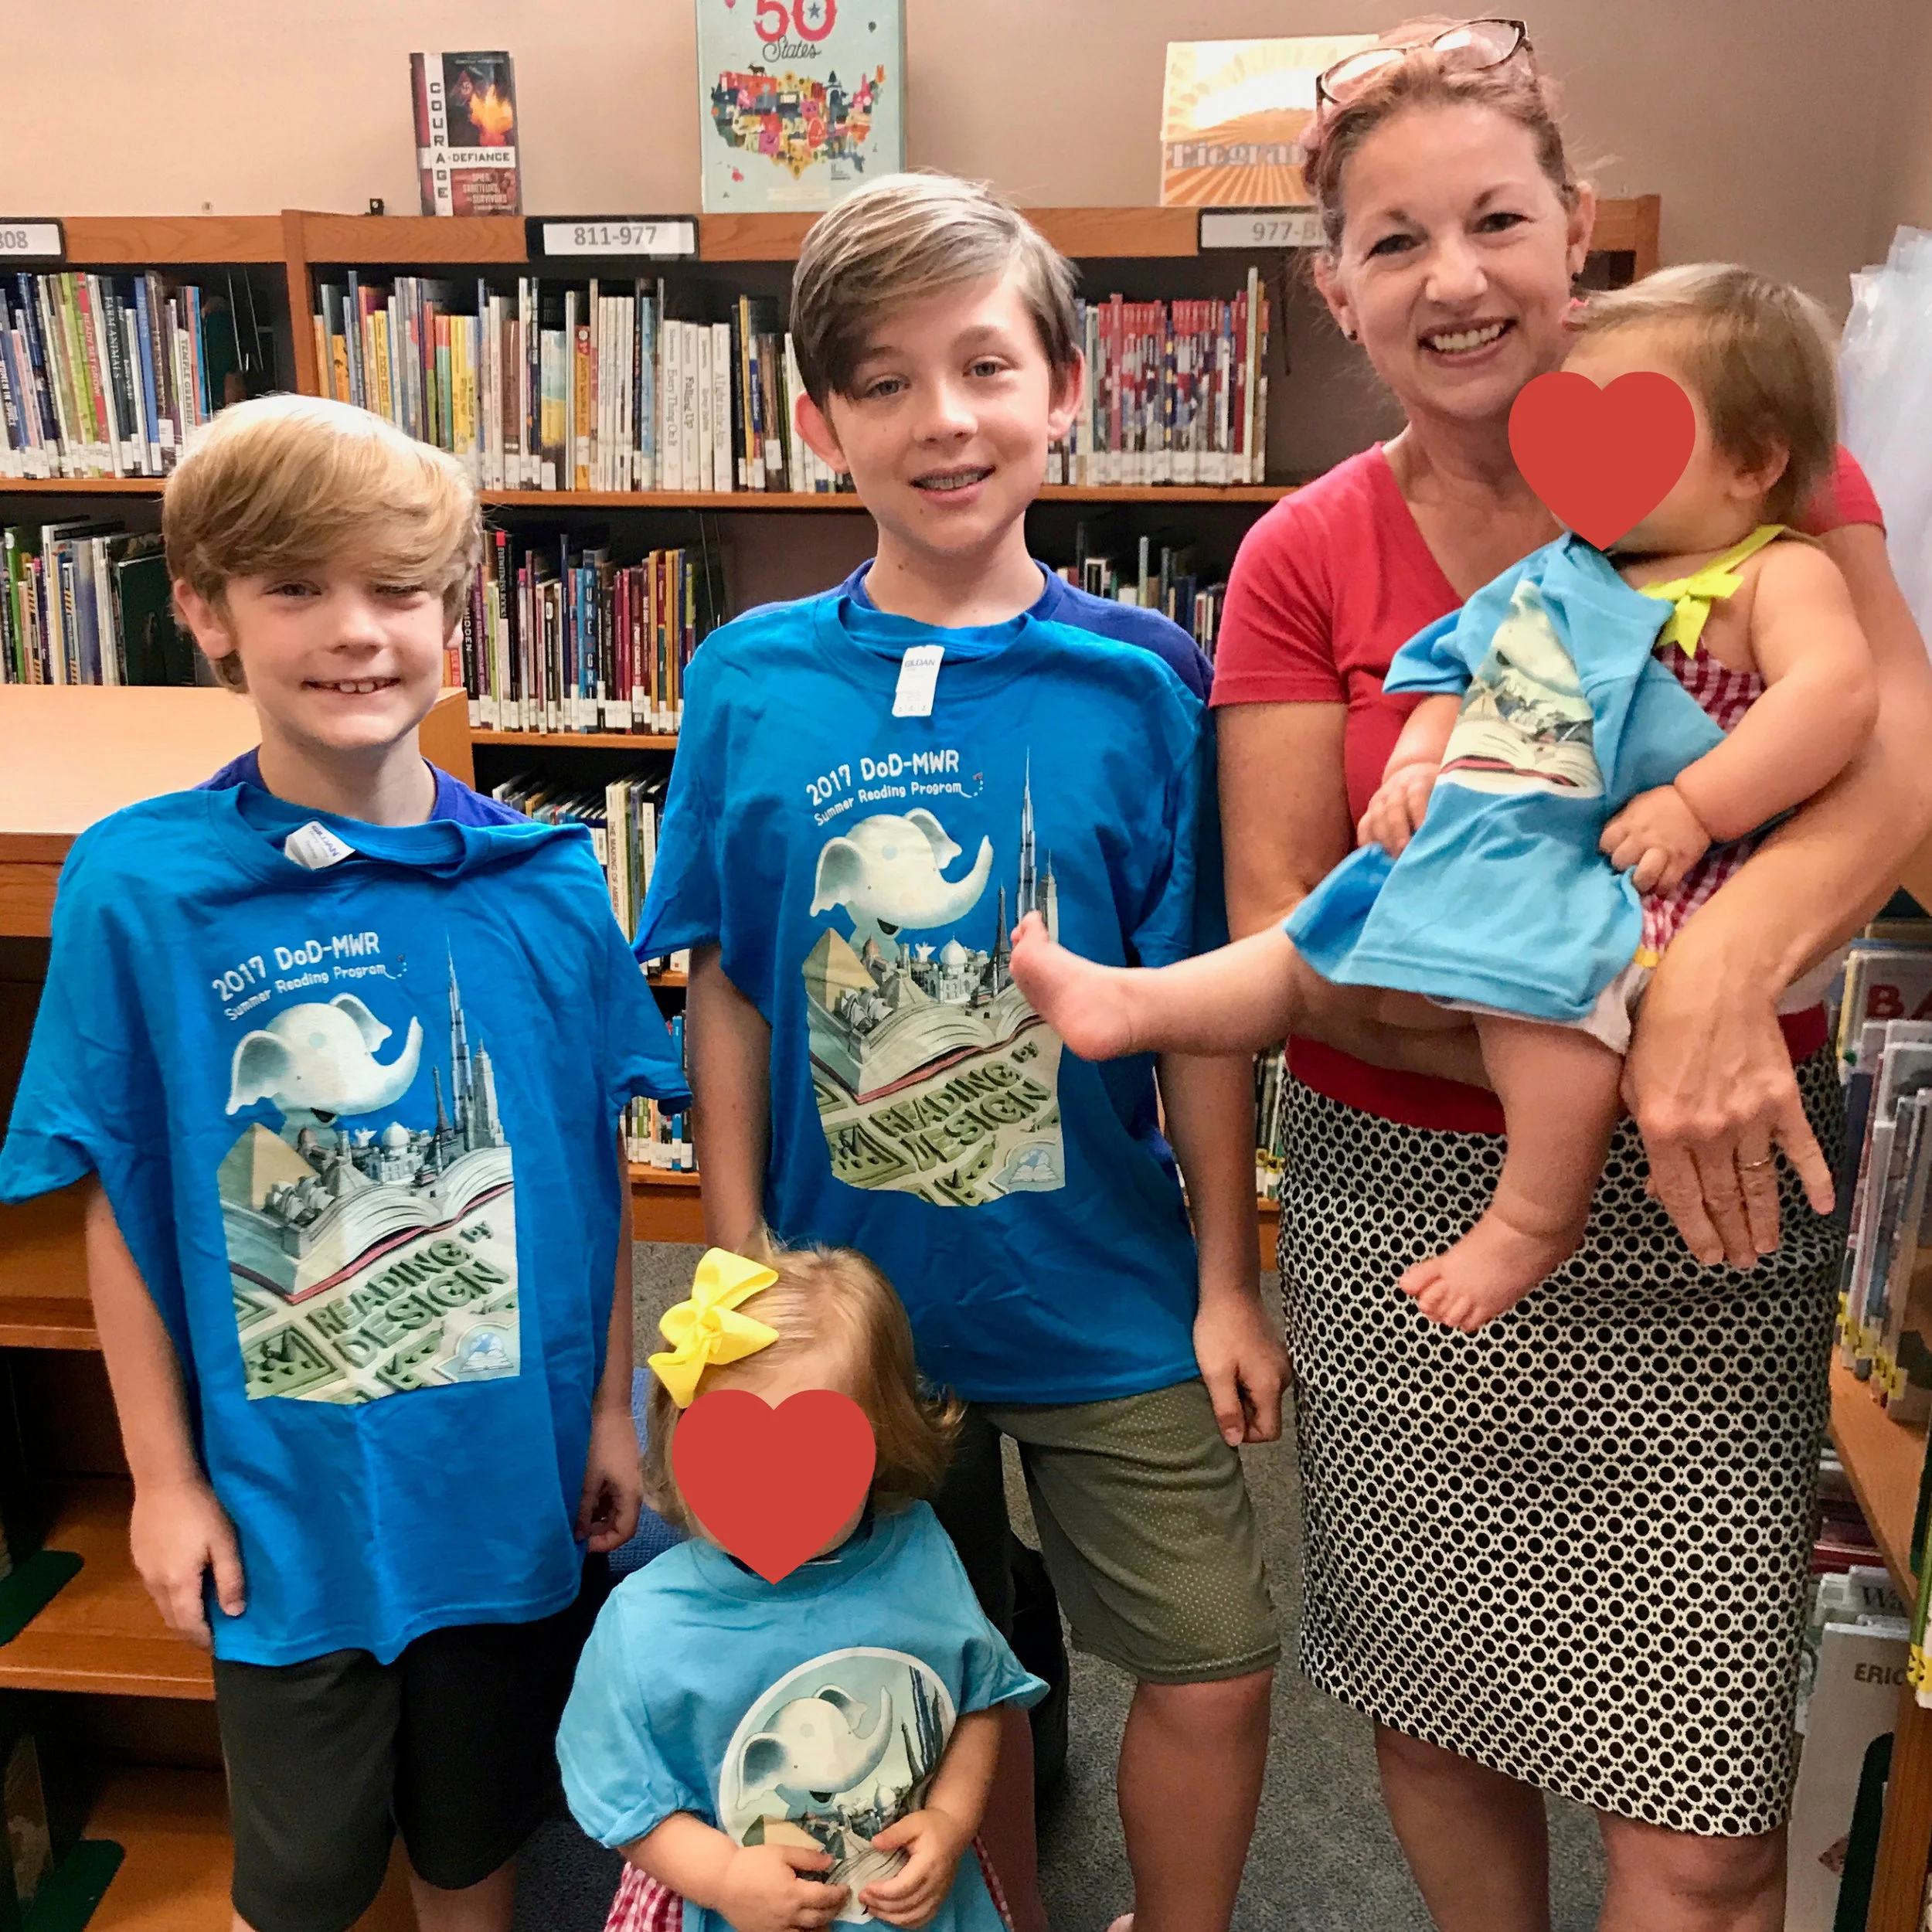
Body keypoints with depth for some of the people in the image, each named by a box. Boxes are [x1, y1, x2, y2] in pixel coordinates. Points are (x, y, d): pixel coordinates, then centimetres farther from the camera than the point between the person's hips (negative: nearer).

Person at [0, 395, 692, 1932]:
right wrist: (163, 1474, -3)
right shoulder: (136, 885, -13)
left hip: (512, 1469, 2)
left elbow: (599, 1167, 0)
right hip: (284, 1492, -1)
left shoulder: (549, 883, -8)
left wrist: (611, 1410, 3)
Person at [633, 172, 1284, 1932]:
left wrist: (1227, 1284, -3)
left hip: (1109, 1303, 0)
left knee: (1215, 1677, 8)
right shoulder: (750, 682, -6)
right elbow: (729, 995, -1)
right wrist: (739, 1277, 1)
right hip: (852, 1302, 1)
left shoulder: (1140, 680, -9)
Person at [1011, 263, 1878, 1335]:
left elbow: (1835, 694, -18)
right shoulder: (1558, 575, 19)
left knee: (1533, 963, -35)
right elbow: (1458, 675, 25)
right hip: (1479, 852, 8)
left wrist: (1693, 807, -24)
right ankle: (1130, 1002, 7)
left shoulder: (1780, 575, -1)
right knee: (1319, 939, 5)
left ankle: (1536, 1215, -20)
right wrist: (1414, 765, 6)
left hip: (1619, 874, -8)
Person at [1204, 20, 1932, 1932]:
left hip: (1697, 1223, -1)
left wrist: (1724, 955, -34)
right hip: (1400, 1206, 1)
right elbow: (1281, 946, -6)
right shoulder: (1303, 561, -1)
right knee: (1435, 1724, 17)